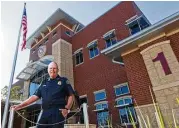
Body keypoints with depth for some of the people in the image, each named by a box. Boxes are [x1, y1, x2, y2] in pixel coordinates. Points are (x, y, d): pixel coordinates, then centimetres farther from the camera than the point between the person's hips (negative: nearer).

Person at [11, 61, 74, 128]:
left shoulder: (63, 81, 8)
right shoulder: (44, 83, 19)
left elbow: (71, 95, 3)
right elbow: (35, 96, 15)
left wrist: (67, 108, -9)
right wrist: (20, 106, 8)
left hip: (58, 112, -3)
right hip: (45, 113, 4)